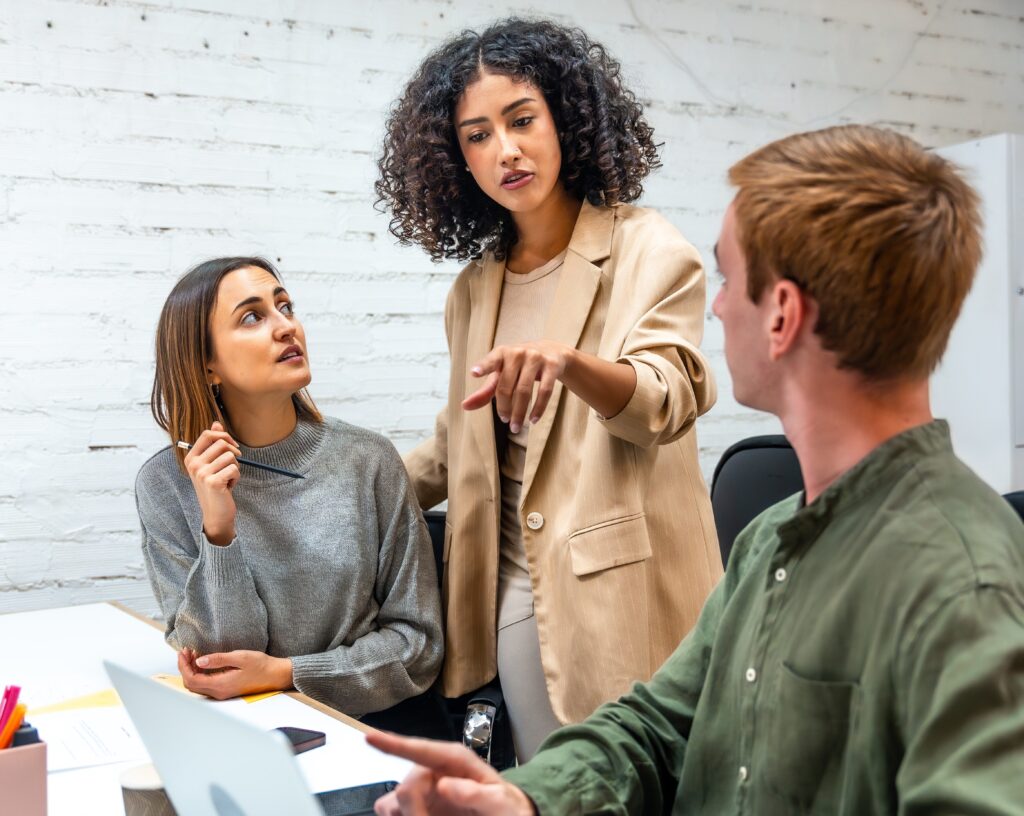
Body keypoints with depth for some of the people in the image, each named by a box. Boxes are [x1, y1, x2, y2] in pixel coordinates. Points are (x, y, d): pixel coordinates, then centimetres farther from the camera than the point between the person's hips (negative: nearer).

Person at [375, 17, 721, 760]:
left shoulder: (646, 250, -6)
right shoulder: (474, 286, 10)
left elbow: (665, 402, -21)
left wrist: (567, 360, -40)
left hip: (622, 594, -4)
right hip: (514, 594, 5)